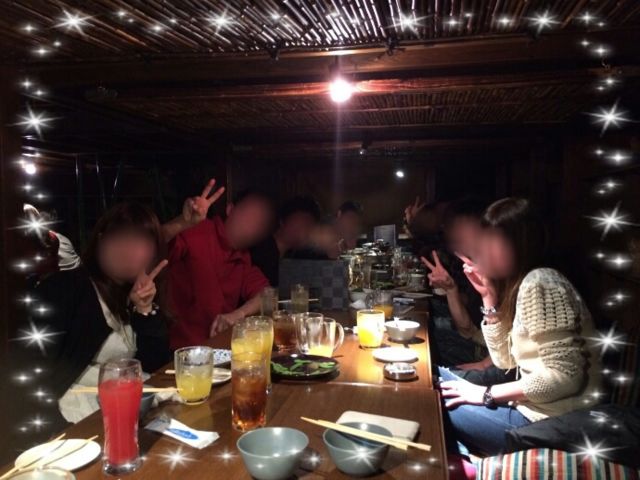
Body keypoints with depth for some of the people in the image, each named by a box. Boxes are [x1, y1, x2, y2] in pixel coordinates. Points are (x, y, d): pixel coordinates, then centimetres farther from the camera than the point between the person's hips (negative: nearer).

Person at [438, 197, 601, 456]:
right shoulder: (516, 284, 9)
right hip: (529, 405, 9)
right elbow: (504, 360, 8)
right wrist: (488, 296, 0)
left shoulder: (539, 283, -19)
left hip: (548, 422, -9)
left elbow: (564, 377, -24)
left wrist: (487, 394, -16)